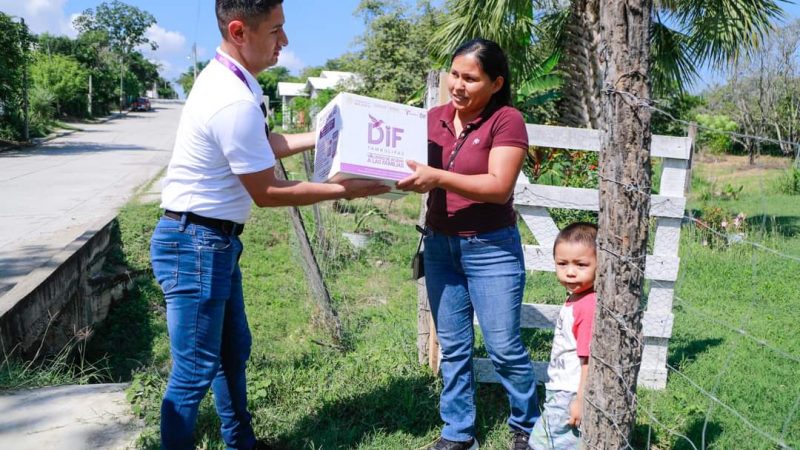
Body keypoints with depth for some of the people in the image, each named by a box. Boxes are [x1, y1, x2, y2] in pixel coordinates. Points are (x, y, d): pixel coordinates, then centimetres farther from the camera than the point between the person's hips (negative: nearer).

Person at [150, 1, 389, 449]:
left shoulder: (226, 76, 6)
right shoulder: (235, 102, -27)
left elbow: (261, 145, 21)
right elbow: (268, 193, -19)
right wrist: (343, 190, -11)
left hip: (215, 240, 11)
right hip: (196, 245, -11)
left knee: (234, 349, 22)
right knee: (196, 369, 2)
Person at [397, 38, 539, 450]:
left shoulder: (507, 121, -11)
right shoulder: (434, 118, 6)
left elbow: (499, 187, -21)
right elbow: (413, 165, 9)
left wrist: (438, 178, -30)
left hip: (491, 248, -5)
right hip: (439, 245, 5)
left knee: (504, 348, 4)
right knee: (452, 346, 12)